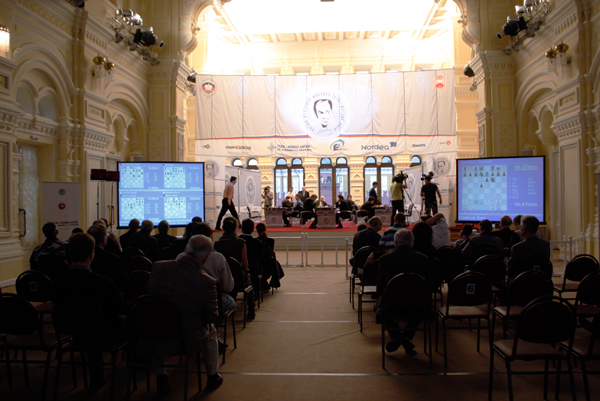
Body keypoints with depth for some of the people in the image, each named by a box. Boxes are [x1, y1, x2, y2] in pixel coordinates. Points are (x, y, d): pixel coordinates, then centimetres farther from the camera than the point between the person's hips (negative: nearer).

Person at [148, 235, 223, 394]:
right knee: (211, 330, 30)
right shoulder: (207, 282, -24)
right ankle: (212, 376, 43)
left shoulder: (158, 267, -13)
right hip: (190, 341, -2)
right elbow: (212, 317, -11)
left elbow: (150, 293, 5)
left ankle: (161, 379, 37)